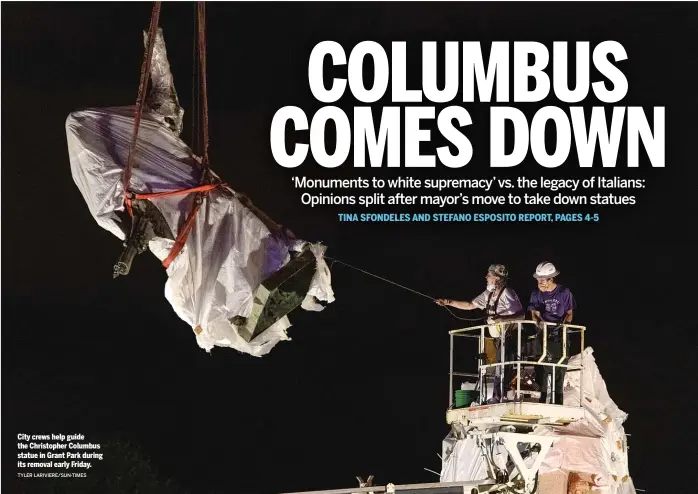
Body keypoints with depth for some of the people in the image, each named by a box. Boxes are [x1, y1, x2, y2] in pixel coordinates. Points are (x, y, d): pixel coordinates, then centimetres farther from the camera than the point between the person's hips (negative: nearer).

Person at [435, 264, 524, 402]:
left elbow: (521, 314, -23)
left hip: (509, 338, -9)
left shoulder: (507, 294, -16)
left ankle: (496, 399, -12)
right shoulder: (488, 294, 11)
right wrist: (448, 302, 15)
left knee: (501, 370, -11)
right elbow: (470, 305, 19)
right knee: (506, 371, 11)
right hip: (499, 339, 9)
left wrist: (503, 318, -35)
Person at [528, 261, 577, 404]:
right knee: (542, 367, -3)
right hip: (543, 334, 1)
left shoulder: (564, 293, -4)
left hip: (560, 335, -1)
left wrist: (564, 323, -16)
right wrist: (539, 321, -23)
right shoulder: (536, 294, -1)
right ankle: (541, 399, 7)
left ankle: (558, 400, 12)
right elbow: (535, 314, -1)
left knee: (560, 368, 2)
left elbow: (569, 313, 4)